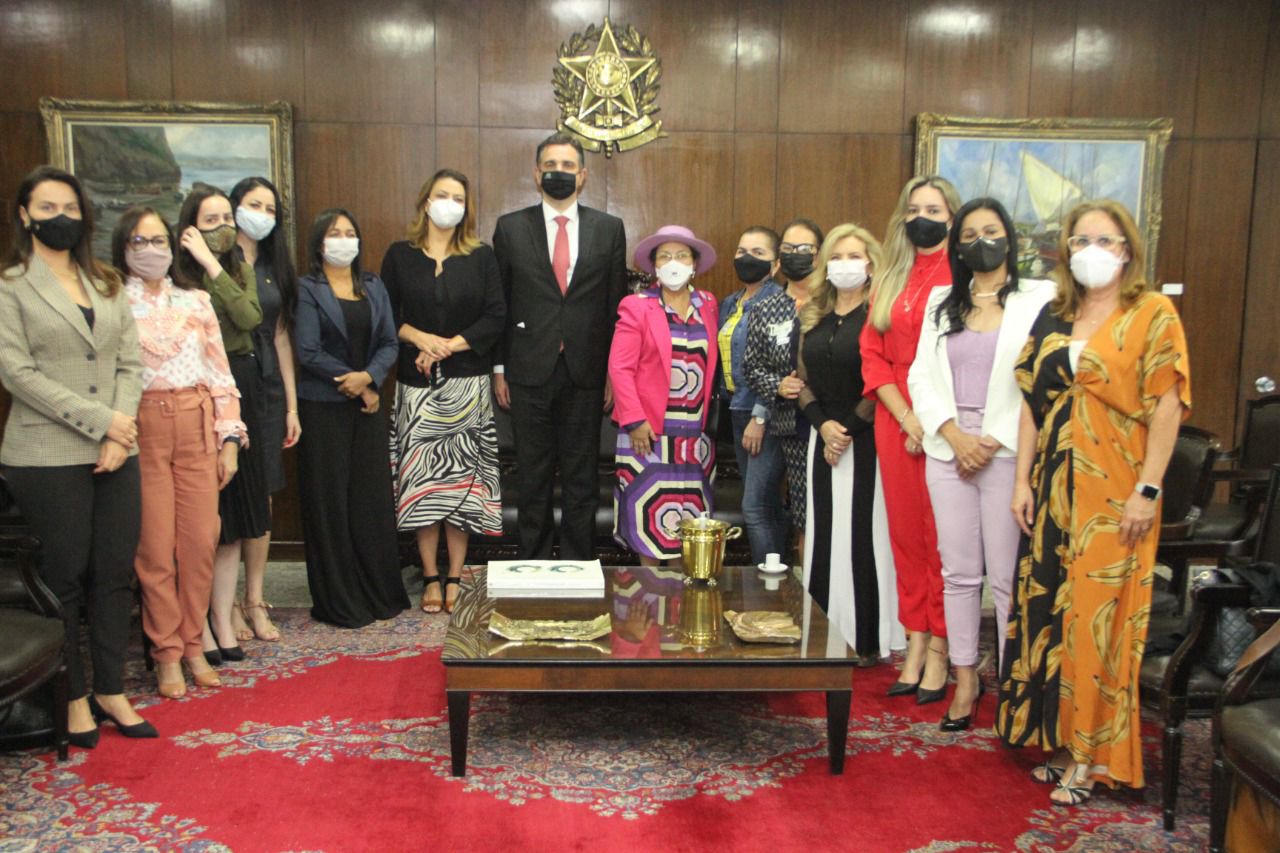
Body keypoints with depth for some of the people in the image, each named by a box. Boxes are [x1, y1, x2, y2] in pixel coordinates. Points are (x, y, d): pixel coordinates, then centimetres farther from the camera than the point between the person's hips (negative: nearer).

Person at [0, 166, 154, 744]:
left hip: (115, 456, 4)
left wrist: (120, 435, -6)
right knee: (66, 578, 4)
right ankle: (75, 697, 18)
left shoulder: (105, 284, 14)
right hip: (48, 458, -4)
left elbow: (130, 363, 8)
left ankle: (112, 690, 19)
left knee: (115, 575, 7)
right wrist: (98, 419, -14)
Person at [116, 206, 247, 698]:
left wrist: (229, 438, 6)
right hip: (142, 429, -3)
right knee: (155, 544, -2)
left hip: (197, 426, 3)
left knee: (200, 540, 1)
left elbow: (220, 373, 12)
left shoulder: (196, 302, 14)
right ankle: (167, 653, 11)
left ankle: (193, 644, 16)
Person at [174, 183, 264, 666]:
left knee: (233, 519, 10)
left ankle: (223, 620, 20)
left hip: (240, 394, 6)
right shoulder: (179, 276, -7)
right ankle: (199, 625, 10)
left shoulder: (240, 271, 12)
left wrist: (212, 265, -10)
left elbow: (250, 318, -9)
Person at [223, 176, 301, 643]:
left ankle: (254, 601, 17)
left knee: (262, 500, 8)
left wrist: (291, 405, 13)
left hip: (267, 390, 5)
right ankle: (226, 605, 9)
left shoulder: (273, 267, 15)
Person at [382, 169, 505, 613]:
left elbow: (495, 317, -1)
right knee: (421, 477, -2)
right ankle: (430, 577, 6)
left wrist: (449, 346, -10)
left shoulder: (482, 257, 7)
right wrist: (420, 338, -12)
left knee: (462, 477, -1)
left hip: (467, 384, 0)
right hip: (416, 385, 0)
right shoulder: (399, 256, 8)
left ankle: (455, 576, 7)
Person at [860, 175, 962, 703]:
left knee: (942, 535, -2)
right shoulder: (890, 280, 14)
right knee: (905, 530, 7)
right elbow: (872, 354, 8)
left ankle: (940, 648, 7)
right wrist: (906, 416, -5)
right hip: (895, 421, 5)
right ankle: (915, 643, 17)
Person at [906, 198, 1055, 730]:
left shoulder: (1039, 299, 2)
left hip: (1008, 453, -3)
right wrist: (954, 435, -6)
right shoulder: (941, 302, 14)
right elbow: (921, 377, 8)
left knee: (1008, 576, -1)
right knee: (958, 572, 8)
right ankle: (965, 679, 19)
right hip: (948, 452, 4)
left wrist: (994, 442, -10)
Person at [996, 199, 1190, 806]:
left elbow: (1167, 406, -8)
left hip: (1113, 494, -5)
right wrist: (1023, 480, 6)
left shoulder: (1152, 313, -3)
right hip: (1054, 487, 5)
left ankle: (1094, 755, 11)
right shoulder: (1054, 316, 12)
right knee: (1048, 607, 8)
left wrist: (1147, 490, -13)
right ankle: (1061, 740, 21)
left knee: (1098, 615, -2)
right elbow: (1033, 401, 11)